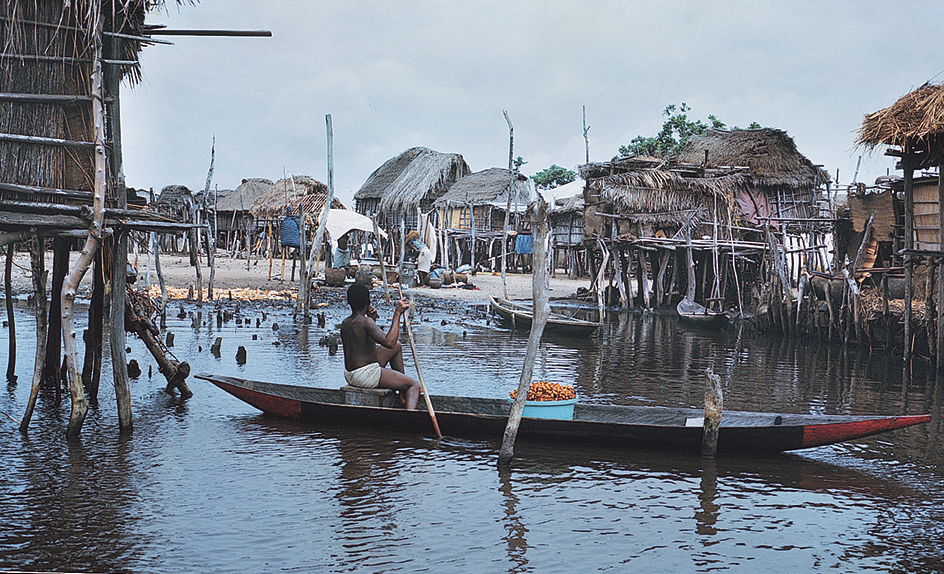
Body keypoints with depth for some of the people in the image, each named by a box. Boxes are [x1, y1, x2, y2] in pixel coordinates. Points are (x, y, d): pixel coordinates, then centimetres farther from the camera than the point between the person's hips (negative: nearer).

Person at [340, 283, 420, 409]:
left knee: (398, 347, 26)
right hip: (367, 377, -9)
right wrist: (397, 314, -25)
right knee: (414, 385, 0)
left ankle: (403, 394, 31)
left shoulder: (345, 323, 6)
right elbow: (389, 342, -31)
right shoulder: (365, 322, -21)